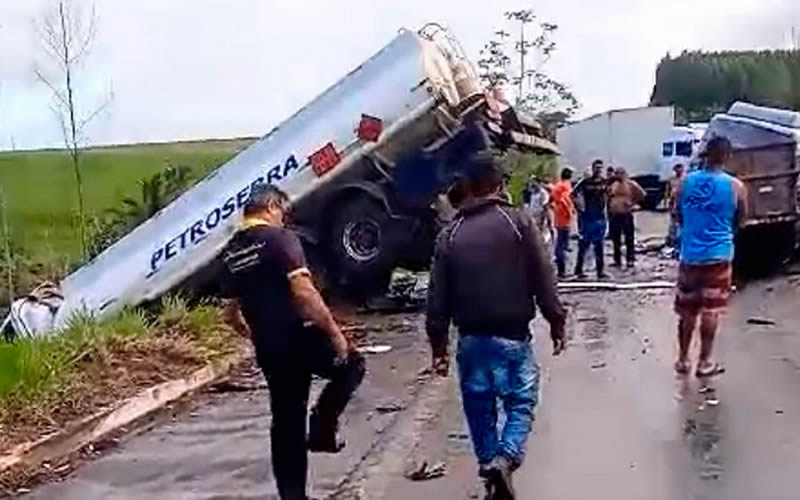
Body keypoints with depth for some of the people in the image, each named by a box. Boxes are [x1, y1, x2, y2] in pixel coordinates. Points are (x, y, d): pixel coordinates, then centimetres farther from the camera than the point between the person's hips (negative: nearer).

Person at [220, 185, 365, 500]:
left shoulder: (230, 253, 11)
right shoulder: (279, 238, -11)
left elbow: (234, 308, 16)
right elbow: (303, 292, -19)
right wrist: (335, 332, -14)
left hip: (267, 348, 7)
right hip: (300, 337, -7)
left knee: (286, 422, 14)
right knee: (351, 365, 20)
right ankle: (323, 427, 6)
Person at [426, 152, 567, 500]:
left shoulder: (450, 235, 5)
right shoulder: (518, 222, -3)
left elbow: (438, 297, 4)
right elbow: (543, 281, -6)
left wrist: (438, 346, 10)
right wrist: (556, 323, 4)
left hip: (471, 338, 2)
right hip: (512, 335, -2)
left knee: (480, 408, 14)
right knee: (521, 402, 8)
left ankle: (489, 470, 19)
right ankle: (504, 459, -15)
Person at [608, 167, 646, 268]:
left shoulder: (631, 184, -4)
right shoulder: (613, 185, 9)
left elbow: (643, 195, -3)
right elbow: (607, 197, 19)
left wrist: (633, 203, -7)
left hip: (627, 215, -5)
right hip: (614, 215, 5)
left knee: (629, 238, -3)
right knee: (616, 239, 9)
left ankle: (630, 260, 1)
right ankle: (617, 260, 17)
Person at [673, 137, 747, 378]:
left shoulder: (685, 182, -3)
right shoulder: (736, 187, -10)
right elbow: (740, 221, 5)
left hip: (690, 254, 2)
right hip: (718, 255, -2)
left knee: (687, 310, 13)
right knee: (711, 310, 6)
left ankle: (683, 359, 20)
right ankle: (705, 363, 11)